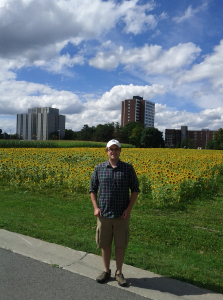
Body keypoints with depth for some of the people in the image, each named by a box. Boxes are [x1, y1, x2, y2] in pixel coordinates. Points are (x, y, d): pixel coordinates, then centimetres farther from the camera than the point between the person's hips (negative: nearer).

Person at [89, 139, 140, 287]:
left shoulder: (128, 168, -2)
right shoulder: (99, 168, 2)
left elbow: (135, 190, 0)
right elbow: (93, 189, 8)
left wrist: (129, 209, -8)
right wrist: (96, 207, -3)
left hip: (122, 215, -1)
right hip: (104, 214, 1)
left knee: (120, 244, 9)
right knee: (104, 244, 12)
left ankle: (119, 272, 27)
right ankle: (106, 271, 31)